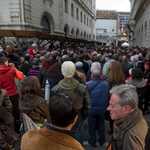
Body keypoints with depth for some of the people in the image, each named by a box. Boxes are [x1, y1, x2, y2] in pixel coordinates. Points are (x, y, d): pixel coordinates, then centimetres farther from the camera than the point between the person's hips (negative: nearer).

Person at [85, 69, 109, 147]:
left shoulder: (88, 85, -21)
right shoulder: (106, 84, -11)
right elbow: (108, 97, 1)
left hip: (92, 110, -3)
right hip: (102, 109, 3)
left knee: (92, 127, 15)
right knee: (101, 125, 22)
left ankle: (93, 142, 31)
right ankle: (101, 140, 37)